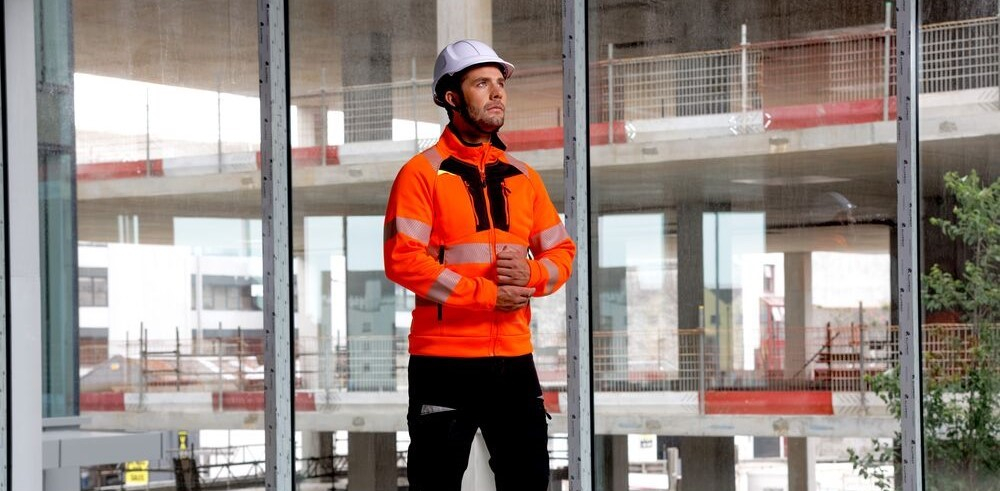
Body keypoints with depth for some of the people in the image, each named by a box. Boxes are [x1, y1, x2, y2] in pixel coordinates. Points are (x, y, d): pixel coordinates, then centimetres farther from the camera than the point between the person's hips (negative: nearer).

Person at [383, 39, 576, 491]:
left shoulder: (523, 177, 14)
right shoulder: (422, 173, -4)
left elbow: (561, 252, 16)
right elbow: (402, 259, -14)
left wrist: (531, 275, -8)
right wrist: (487, 294, -17)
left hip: (514, 359, 5)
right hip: (444, 360, -5)